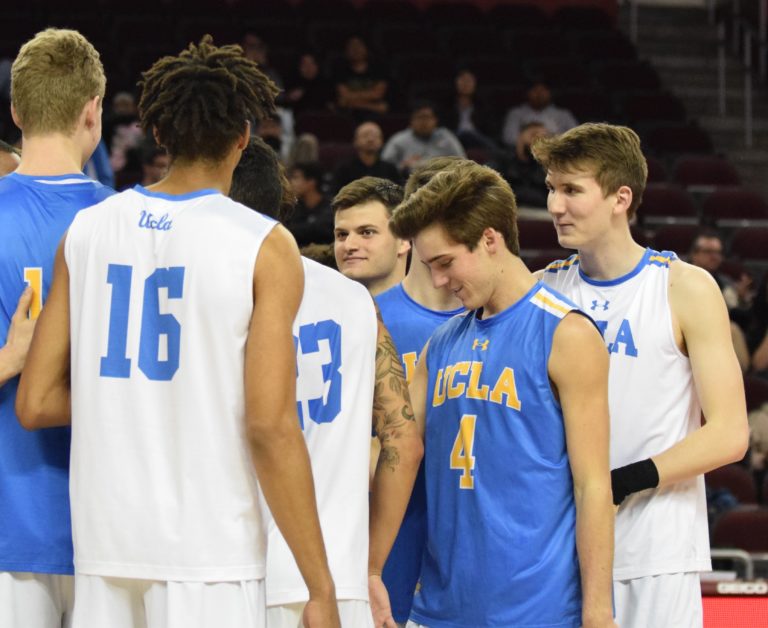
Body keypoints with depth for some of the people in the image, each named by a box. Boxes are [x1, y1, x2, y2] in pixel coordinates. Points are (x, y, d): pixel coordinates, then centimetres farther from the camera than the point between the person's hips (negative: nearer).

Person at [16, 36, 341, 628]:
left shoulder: (87, 230, 6)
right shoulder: (264, 246, -6)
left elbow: (35, 404, 6)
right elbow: (271, 427, -13)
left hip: (103, 540, 4)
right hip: (209, 553, -4)